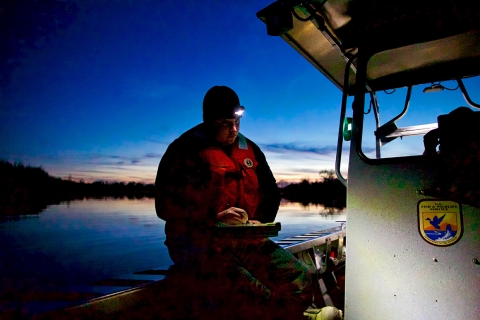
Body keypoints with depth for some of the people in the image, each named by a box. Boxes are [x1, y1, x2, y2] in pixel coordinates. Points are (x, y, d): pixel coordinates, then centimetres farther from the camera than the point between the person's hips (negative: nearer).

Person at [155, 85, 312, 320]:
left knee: (300, 281, -14)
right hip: (199, 244, -5)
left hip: (247, 240, 6)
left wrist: (260, 221, 2)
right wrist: (215, 217, -17)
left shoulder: (250, 149, 14)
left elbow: (270, 192, 22)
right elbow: (166, 205, -7)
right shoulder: (185, 150, -3)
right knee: (253, 300, -28)